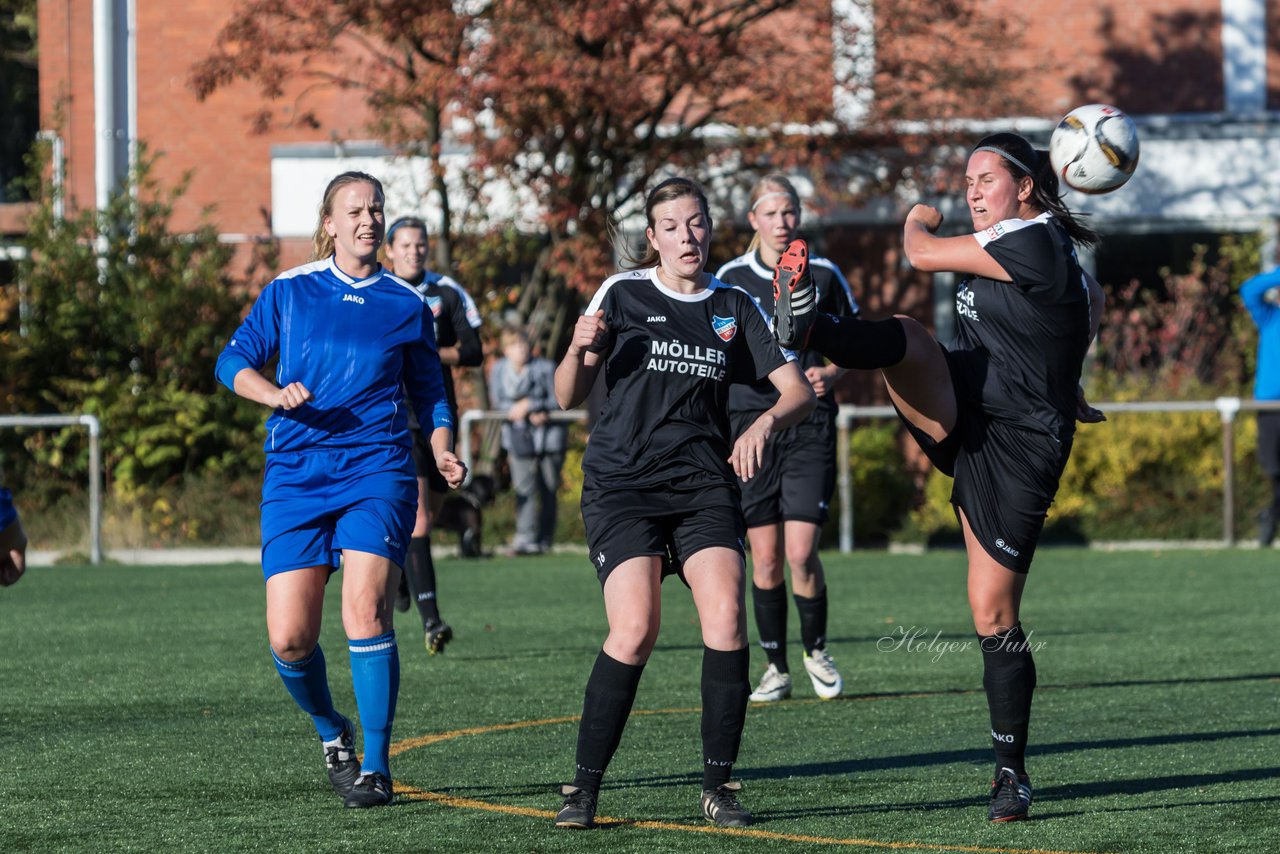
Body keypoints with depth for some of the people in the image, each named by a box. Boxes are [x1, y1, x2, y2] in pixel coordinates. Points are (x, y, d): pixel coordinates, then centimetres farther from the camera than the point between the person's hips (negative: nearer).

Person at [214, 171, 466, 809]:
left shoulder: (405, 305, 11)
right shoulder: (288, 291, 10)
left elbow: (429, 392, 18)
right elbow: (234, 361, 10)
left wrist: (443, 451, 1)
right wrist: (276, 394, -10)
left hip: (377, 472, -1)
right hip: (295, 475, 1)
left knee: (365, 613, -19)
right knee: (289, 638, -6)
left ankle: (374, 765, -8)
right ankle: (332, 732, 24)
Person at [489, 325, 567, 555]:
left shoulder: (545, 368, -7)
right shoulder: (499, 370, -1)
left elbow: (558, 400, -8)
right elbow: (497, 401, -6)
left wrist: (529, 405, -20)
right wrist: (532, 415, -18)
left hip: (549, 434, -1)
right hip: (519, 436, 1)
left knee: (548, 488, 4)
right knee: (524, 486, -10)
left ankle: (545, 540, 13)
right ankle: (525, 538, -13)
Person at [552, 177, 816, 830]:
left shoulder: (733, 307, 11)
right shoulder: (622, 294, 5)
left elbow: (798, 390, 7)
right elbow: (569, 397, 4)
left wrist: (765, 423, -14)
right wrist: (580, 348, -17)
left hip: (704, 483, 3)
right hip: (621, 482, -2)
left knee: (725, 616, -17)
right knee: (635, 629, -18)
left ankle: (718, 786, -6)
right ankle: (584, 788, -7)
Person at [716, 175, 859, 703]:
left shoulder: (824, 275, 4)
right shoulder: (730, 278, 5)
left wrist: (831, 373, -6)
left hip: (810, 427, -1)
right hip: (750, 425, 1)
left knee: (801, 552, -10)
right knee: (765, 557, 1)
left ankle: (815, 650, 13)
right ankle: (776, 667, 13)